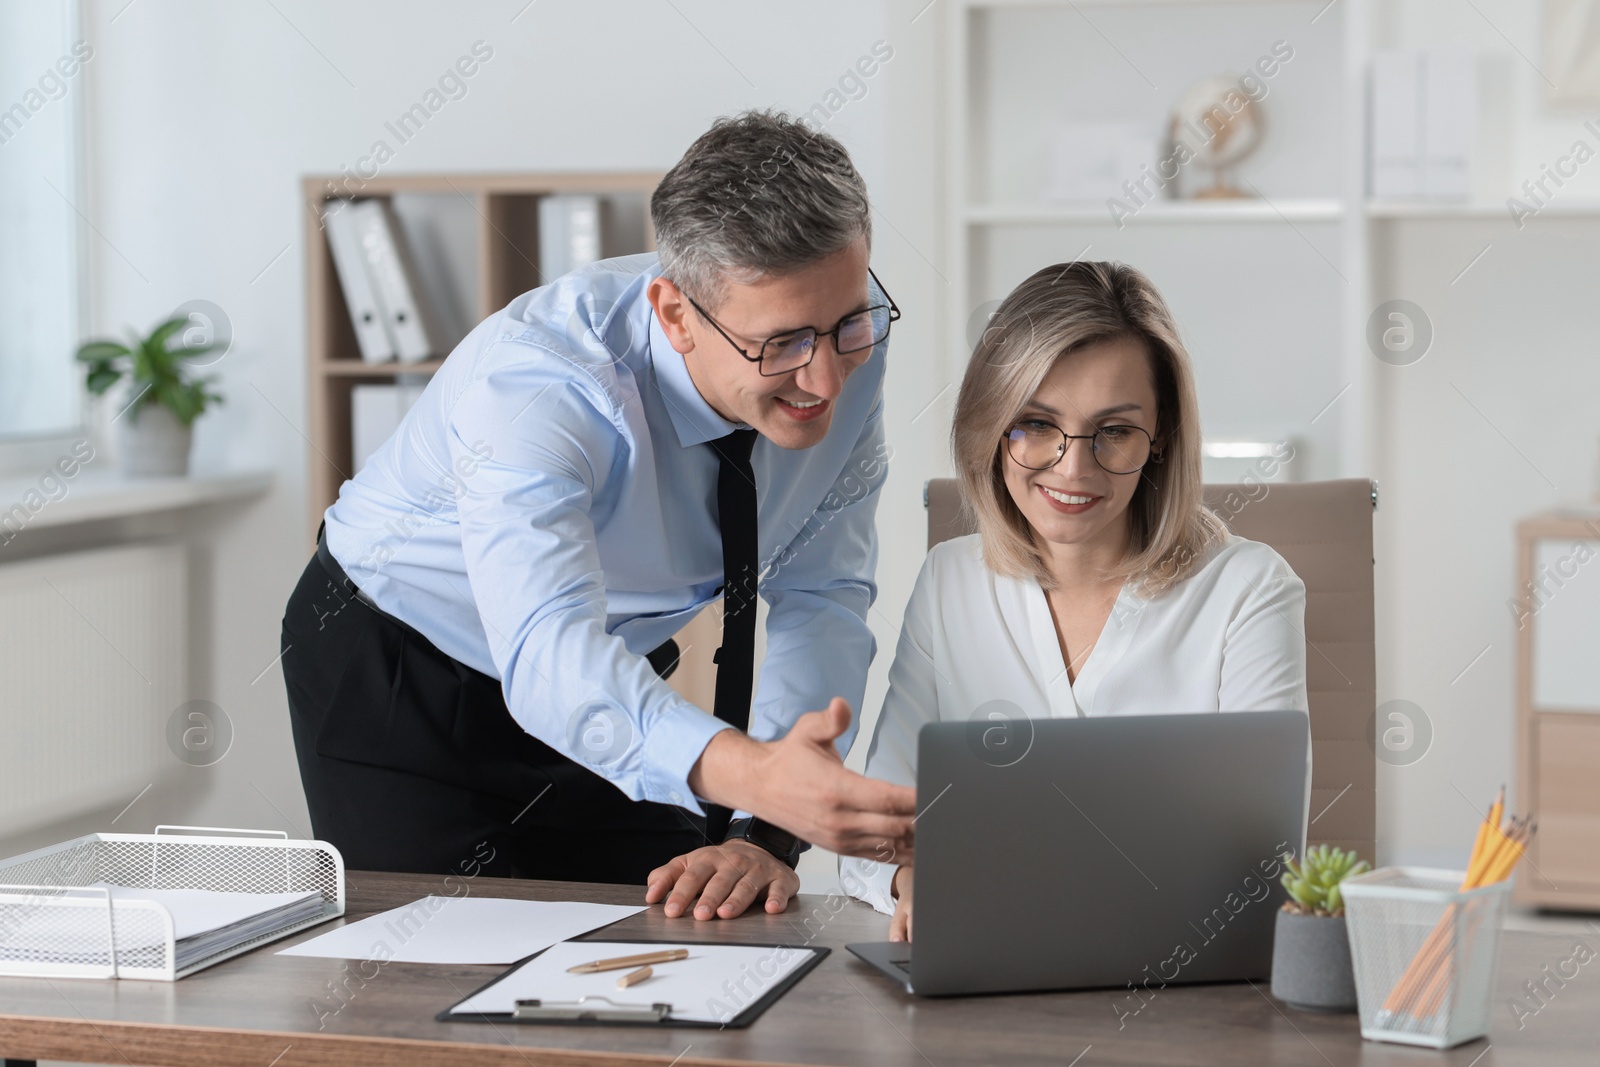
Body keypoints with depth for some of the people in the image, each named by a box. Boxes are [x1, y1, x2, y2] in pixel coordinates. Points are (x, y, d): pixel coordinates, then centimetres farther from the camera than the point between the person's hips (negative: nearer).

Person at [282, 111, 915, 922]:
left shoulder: (849, 341, -21)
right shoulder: (530, 381, -38)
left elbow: (821, 600, -17)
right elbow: (548, 654, -52)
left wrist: (764, 835, -33)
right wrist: (755, 775, -71)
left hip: (621, 667, 4)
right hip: (396, 675, -4)